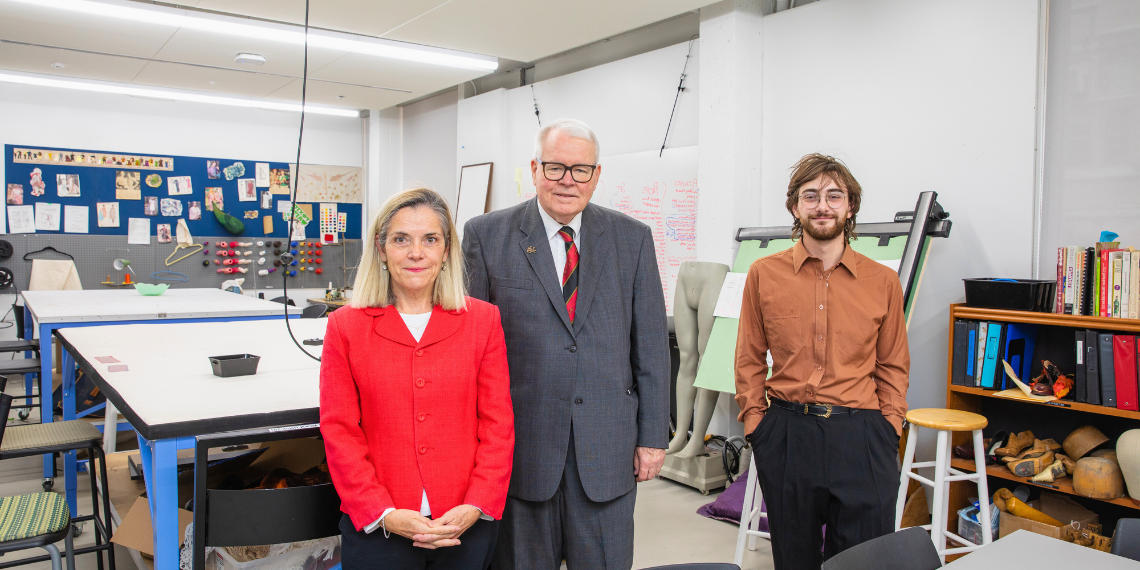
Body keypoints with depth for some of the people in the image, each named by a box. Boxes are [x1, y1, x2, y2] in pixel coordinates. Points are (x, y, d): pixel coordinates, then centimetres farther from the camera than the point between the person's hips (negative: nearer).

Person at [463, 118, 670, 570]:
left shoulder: (633, 238, 4)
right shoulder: (487, 236, -1)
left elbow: (652, 345, 5)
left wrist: (653, 436, 3)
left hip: (608, 446, 2)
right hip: (521, 446, -1)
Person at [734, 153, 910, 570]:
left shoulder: (883, 281, 4)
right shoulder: (764, 274, 3)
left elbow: (892, 365, 10)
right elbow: (750, 360, 7)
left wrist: (888, 427, 0)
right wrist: (755, 424, 0)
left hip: (862, 437, 0)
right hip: (785, 436, 0)